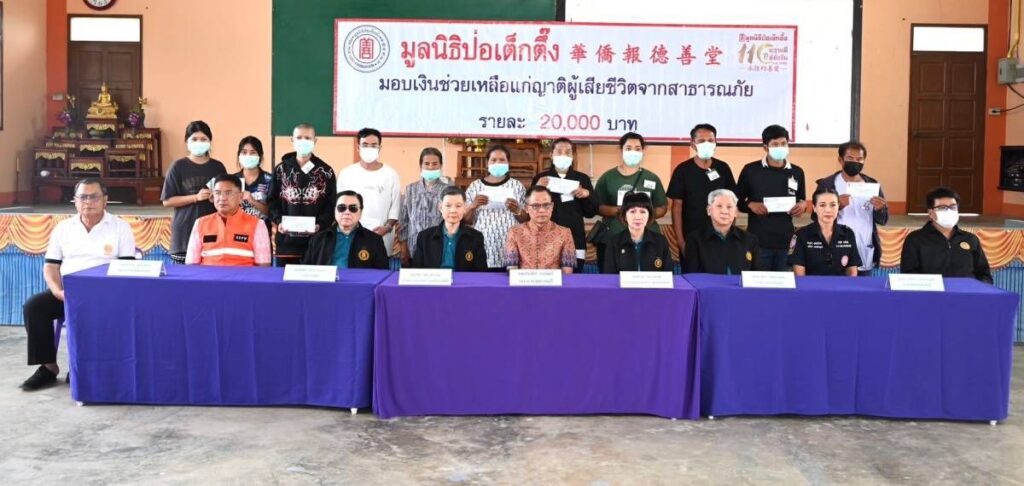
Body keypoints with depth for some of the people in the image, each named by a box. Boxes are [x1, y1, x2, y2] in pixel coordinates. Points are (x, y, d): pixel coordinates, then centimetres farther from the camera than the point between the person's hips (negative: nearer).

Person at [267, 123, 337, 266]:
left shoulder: (326, 171, 7)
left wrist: (320, 225, -14)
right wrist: (279, 221, -10)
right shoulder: (281, 169, 12)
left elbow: (332, 204, 2)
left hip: (316, 241, -1)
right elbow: (272, 201, 8)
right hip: (286, 241, 1)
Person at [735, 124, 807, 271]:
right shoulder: (751, 170, 0)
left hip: (785, 241, 3)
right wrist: (750, 205, -13)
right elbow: (737, 200, 6)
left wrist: (803, 205, -2)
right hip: (758, 240, -3)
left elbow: (802, 200, 20)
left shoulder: (797, 172, 10)